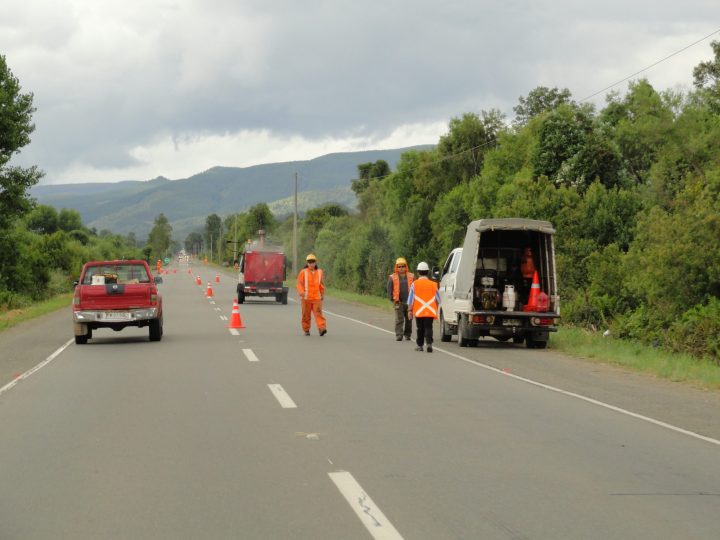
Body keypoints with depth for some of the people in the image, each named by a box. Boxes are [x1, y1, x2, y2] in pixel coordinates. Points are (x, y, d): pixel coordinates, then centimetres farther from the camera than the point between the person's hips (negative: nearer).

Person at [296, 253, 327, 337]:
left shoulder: (319, 272, 8)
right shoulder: (303, 272, -1)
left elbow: (322, 284, 19)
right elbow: (299, 283, -7)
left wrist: (322, 295, 24)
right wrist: (301, 292, -24)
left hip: (316, 298, 1)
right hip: (306, 298, -1)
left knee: (318, 313, -12)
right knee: (306, 315, 6)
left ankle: (322, 329, -22)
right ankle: (306, 330, 20)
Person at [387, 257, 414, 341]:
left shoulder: (411, 277, 10)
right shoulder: (392, 278, 5)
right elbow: (389, 290, 7)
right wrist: (392, 299, -2)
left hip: (409, 302, 2)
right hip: (398, 303, -2)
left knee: (409, 320, 7)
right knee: (399, 320, -9)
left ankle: (407, 334, 19)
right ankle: (398, 336, -12)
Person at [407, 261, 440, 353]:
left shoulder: (414, 284, -2)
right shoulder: (433, 284, 3)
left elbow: (411, 299, -2)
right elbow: (438, 300, 10)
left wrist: (410, 310, 5)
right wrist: (435, 309, 24)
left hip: (418, 311, -1)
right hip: (430, 311, 1)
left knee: (420, 329, 11)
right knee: (428, 328, 0)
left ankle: (420, 345, 16)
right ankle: (429, 343, -20)